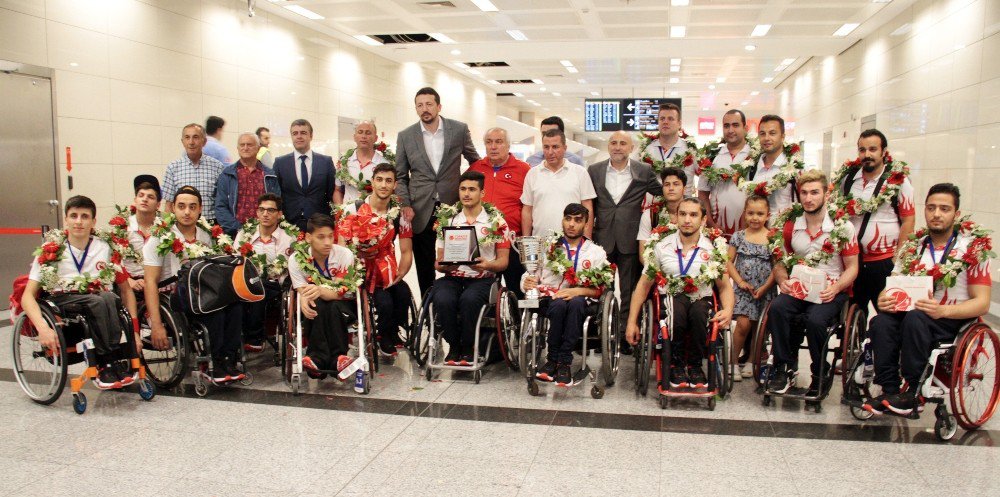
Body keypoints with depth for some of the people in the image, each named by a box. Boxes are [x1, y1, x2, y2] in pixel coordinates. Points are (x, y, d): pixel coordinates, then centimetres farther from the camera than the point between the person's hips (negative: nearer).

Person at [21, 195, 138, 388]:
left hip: (100, 302, 2)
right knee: (98, 301, -33)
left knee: (109, 298, -34)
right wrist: (43, 328, -23)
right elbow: (28, 296, -4)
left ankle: (105, 365, -29)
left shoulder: (106, 249, 6)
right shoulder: (50, 251, 2)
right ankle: (116, 362, -25)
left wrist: (134, 330, -3)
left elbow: (126, 290, 9)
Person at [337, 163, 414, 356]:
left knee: (403, 294, -26)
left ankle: (390, 335, 4)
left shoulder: (399, 214, 3)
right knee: (385, 303, -27)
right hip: (359, 271, -3)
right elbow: (341, 247, -10)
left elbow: (407, 252, 3)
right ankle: (386, 339, 6)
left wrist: (398, 276, -12)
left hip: (386, 272, 3)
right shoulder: (353, 210, -6)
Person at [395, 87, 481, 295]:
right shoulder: (405, 136, 4)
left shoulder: (459, 129, 3)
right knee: (424, 267, 7)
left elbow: (475, 161, 16)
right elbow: (400, 176, 8)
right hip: (420, 212, 1)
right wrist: (405, 205, -3)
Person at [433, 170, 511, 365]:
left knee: (469, 299, -35)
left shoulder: (496, 220, 4)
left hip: (482, 278, -2)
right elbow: (439, 262, 12)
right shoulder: (447, 219, 10)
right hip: (452, 277, 2)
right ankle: (454, 346, -5)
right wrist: (443, 265, -13)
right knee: (443, 300, -32)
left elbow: (503, 261, 5)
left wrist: (487, 265, -17)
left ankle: (468, 347, -9)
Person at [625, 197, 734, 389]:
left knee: (699, 312, -35)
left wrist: (728, 310, -17)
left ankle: (695, 365, -8)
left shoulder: (714, 247, 1)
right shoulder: (661, 245, 0)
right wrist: (632, 322, -1)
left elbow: (725, 287, 6)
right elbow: (644, 285, 3)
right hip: (670, 297, 0)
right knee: (677, 310, -35)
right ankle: (676, 364, -10)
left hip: (701, 299, 1)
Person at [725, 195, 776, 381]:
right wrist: (740, 281, -8)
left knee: (758, 326, 4)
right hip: (743, 288, -1)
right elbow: (729, 261, 3)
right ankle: (734, 361, -1)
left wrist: (765, 287, -9)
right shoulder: (738, 236, 3)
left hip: (764, 289, 1)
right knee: (743, 323, -13)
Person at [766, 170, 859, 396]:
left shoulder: (842, 226, -2)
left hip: (831, 290, -3)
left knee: (814, 319, -33)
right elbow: (780, 261, 12)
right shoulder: (789, 224, 5)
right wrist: (782, 280, -10)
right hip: (798, 289, 3)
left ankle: (821, 375, -6)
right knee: (777, 308, -30)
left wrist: (835, 288, -17)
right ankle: (784, 368, -15)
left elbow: (852, 267, 2)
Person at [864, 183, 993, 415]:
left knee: (915, 319, -35)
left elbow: (982, 303, -8)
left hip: (954, 319, -4)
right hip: (912, 312, 4)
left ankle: (913, 392, -24)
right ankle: (890, 392, -22)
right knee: (881, 322, -28)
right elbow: (890, 287, 9)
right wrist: (883, 300, -17)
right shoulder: (912, 246, 10)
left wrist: (942, 310, -27)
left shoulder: (974, 248, -2)